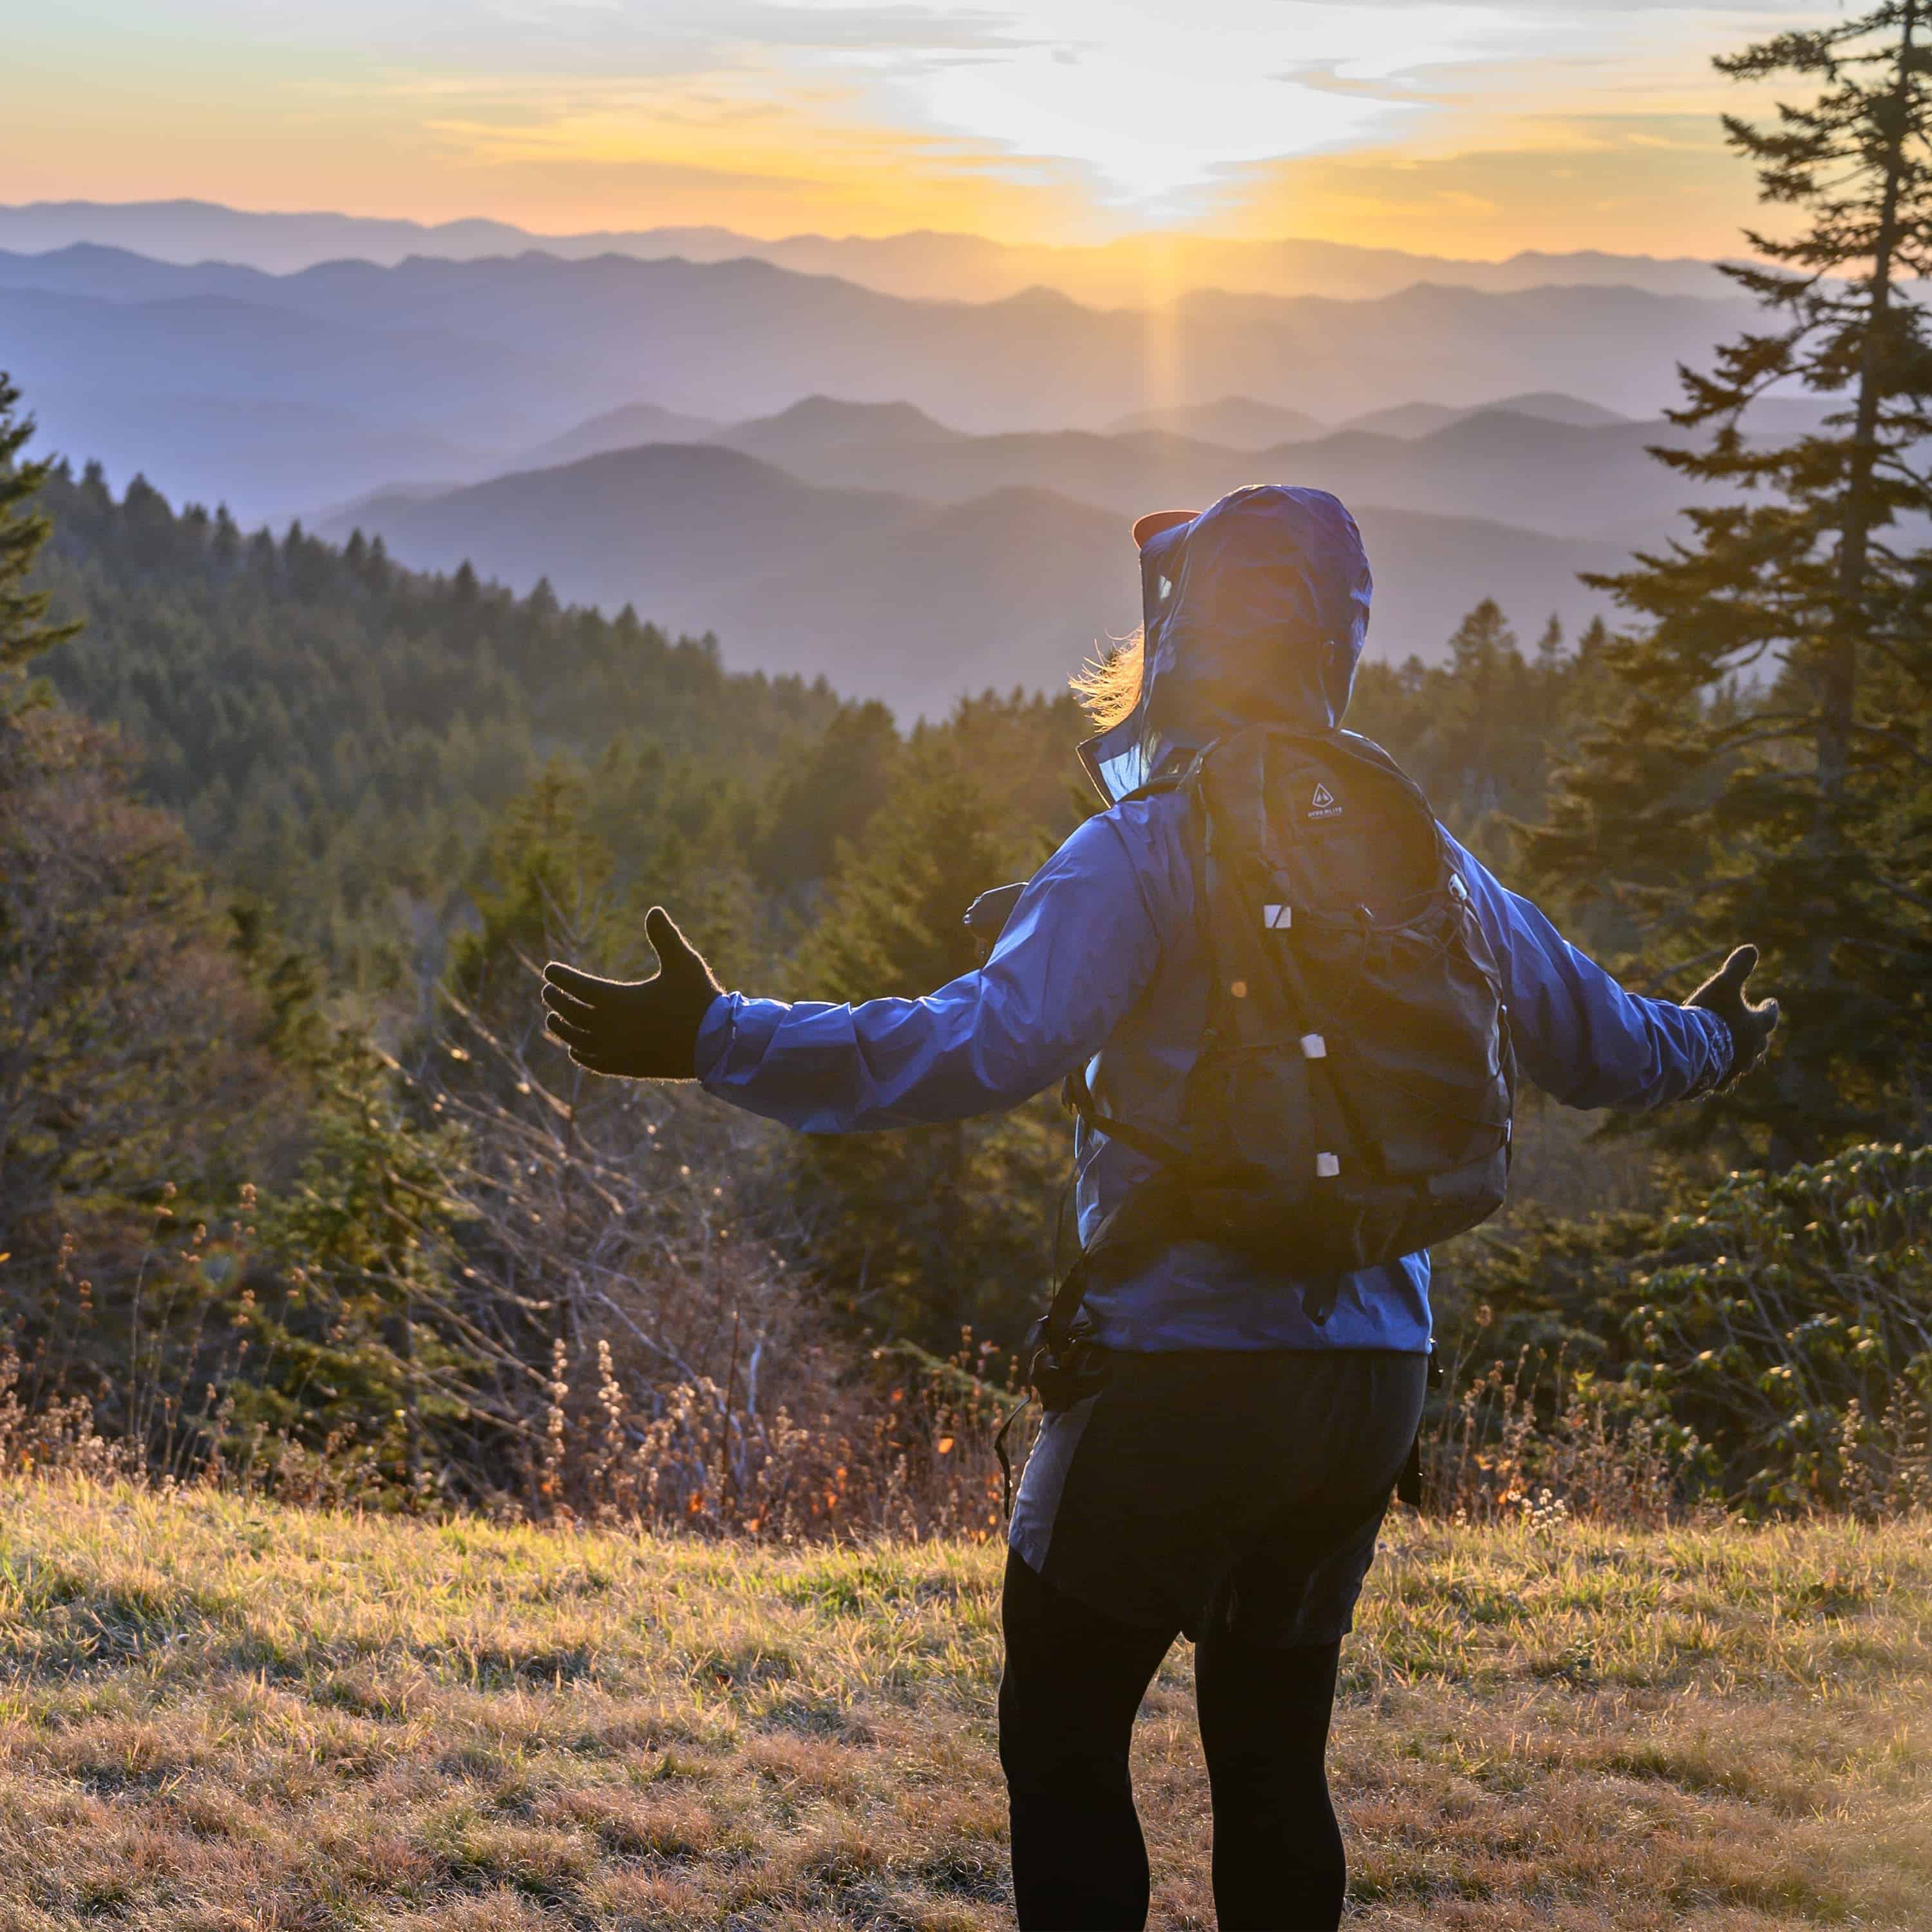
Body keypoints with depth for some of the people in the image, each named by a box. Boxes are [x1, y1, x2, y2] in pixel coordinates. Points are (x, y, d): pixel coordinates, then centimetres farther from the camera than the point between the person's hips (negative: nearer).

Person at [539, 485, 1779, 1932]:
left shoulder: (1143, 851, -11)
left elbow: (989, 1043, -25)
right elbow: (1598, 1044, 19)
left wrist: (719, 1041, -24)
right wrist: (1709, 1044, 40)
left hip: (1182, 1372, -6)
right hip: (1371, 1375, 6)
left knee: (1061, 1738, 6)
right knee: (1271, 1752, 16)